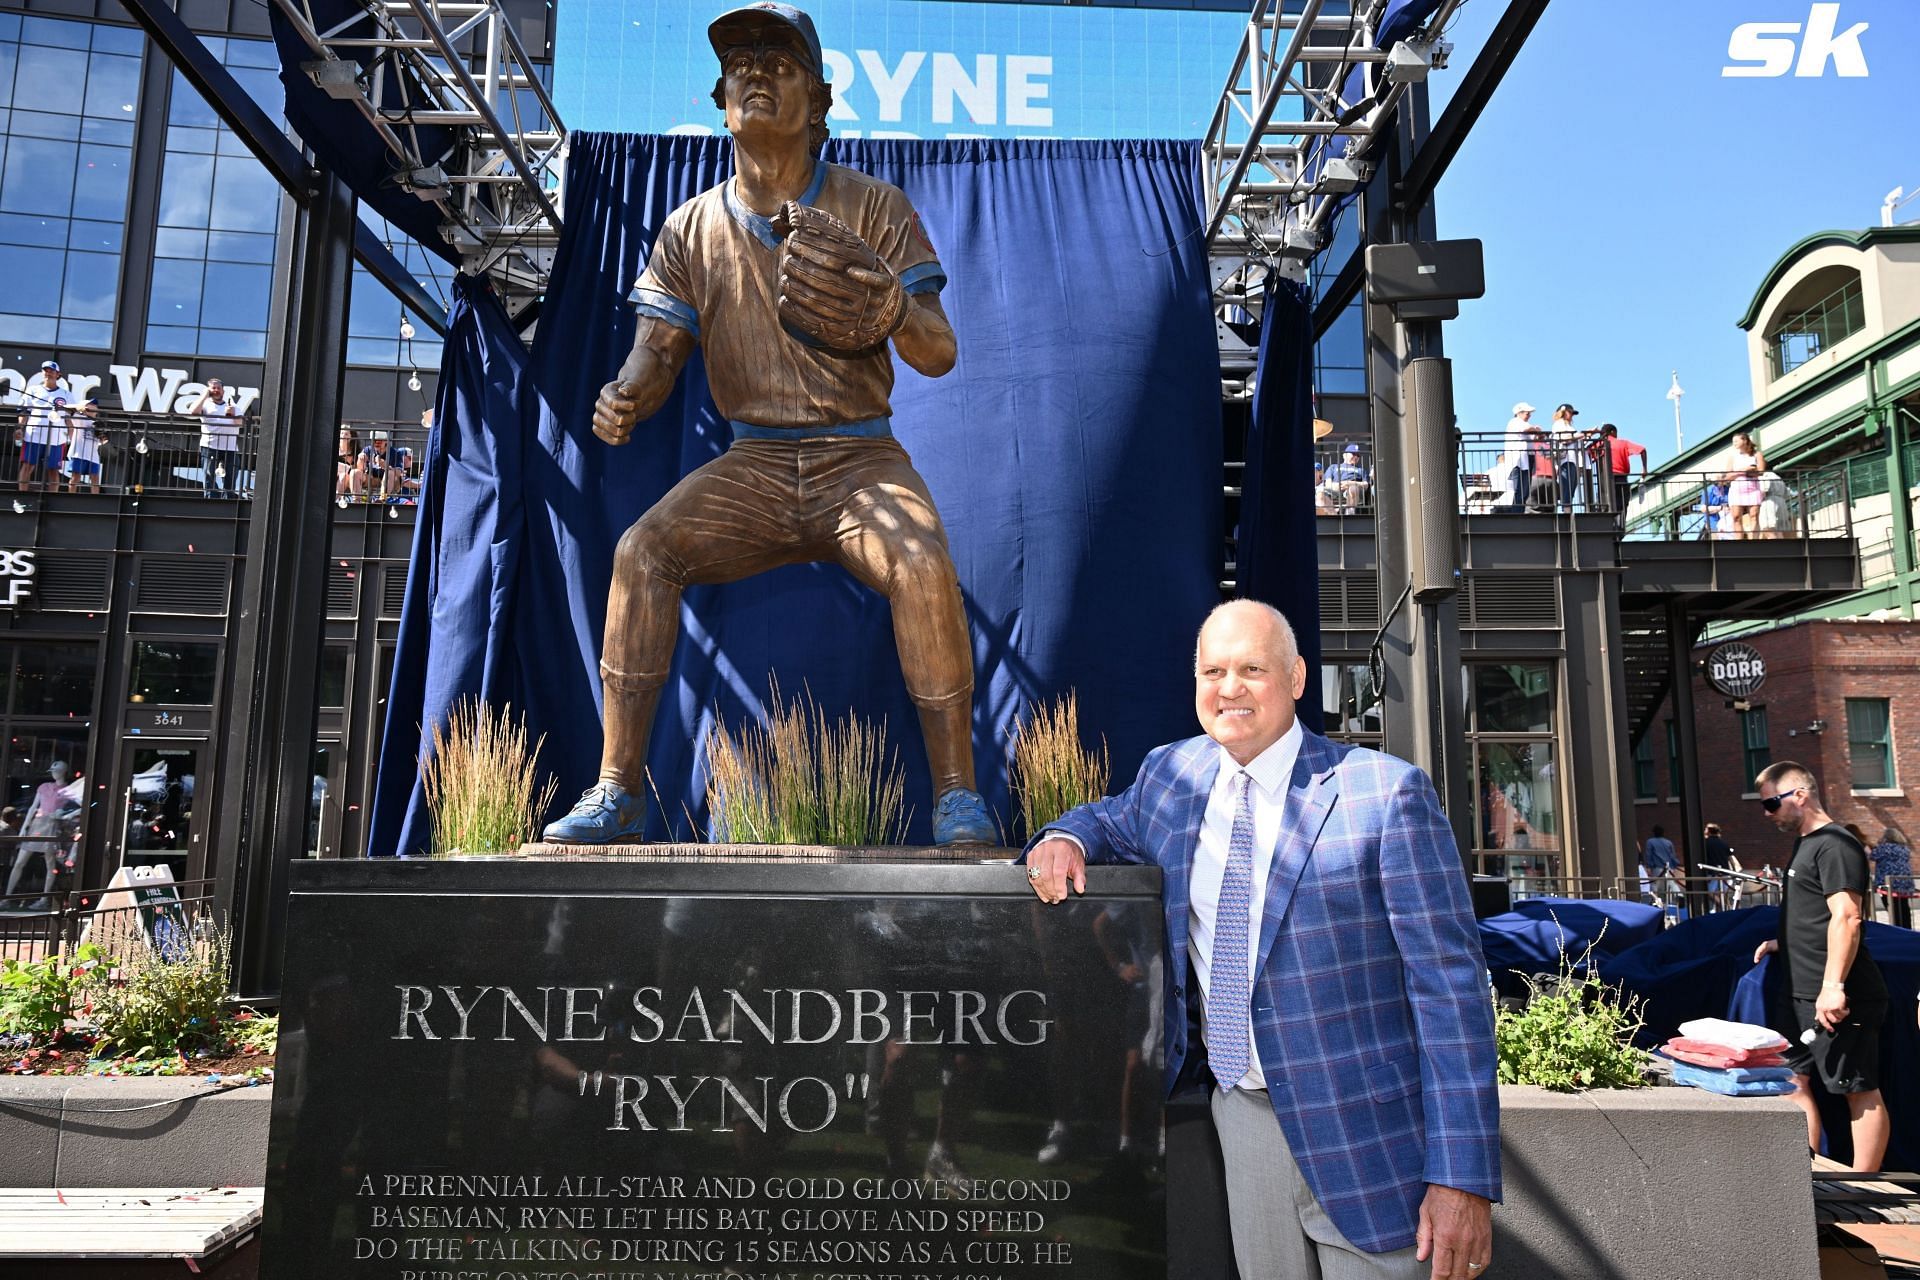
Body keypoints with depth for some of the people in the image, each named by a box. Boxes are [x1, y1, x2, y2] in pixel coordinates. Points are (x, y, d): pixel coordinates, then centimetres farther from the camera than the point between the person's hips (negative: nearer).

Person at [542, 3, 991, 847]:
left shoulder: (875, 208, 1)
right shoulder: (692, 229, 9)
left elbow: (939, 355, -5)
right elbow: (658, 352, 4)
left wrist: (890, 306, -29)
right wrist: (624, 398, -20)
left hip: (860, 456, -2)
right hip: (752, 464, 3)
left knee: (924, 567, -32)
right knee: (642, 549, -23)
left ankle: (957, 796, -18)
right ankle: (617, 791, -15)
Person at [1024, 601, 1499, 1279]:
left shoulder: (1386, 791, -13)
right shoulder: (1170, 774, 1)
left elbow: (1450, 982, -13)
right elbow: (1111, 821, 23)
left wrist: (1462, 1177, -17)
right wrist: (1063, 839, -3)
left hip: (1361, 1133, -4)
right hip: (1241, 1113, 5)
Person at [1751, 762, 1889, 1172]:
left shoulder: (1835, 845, -14)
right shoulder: (1806, 844, 17)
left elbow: (1846, 918, -23)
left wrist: (1833, 986, -27)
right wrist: (1782, 943, 18)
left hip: (1836, 999, -10)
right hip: (1799, 993, 10)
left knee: (1860, 1091, 0)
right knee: (1794, 1080, 11)